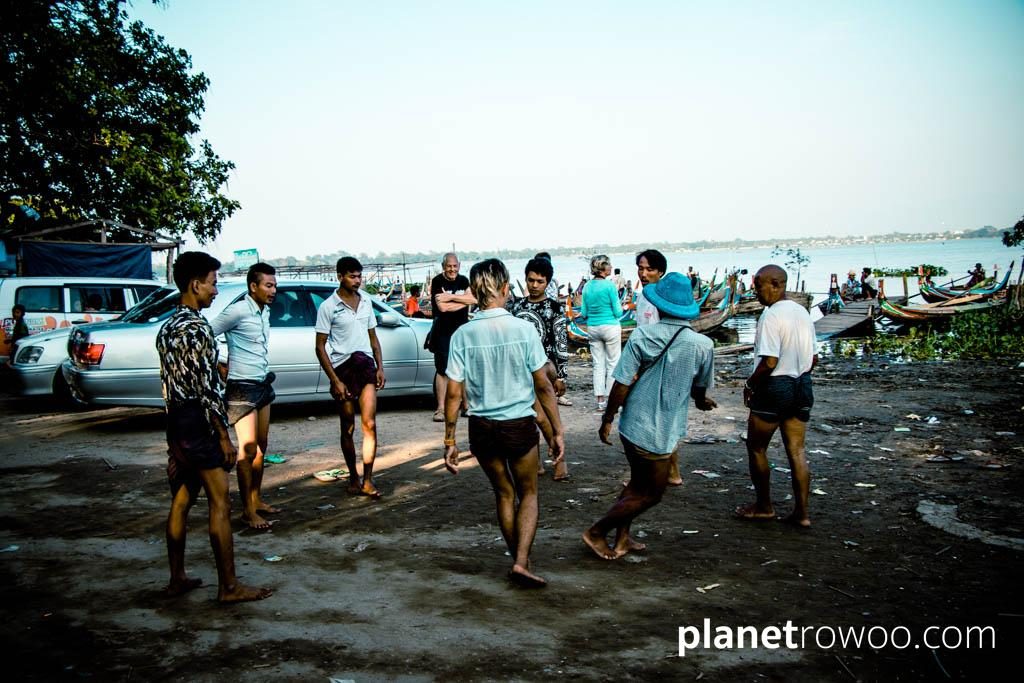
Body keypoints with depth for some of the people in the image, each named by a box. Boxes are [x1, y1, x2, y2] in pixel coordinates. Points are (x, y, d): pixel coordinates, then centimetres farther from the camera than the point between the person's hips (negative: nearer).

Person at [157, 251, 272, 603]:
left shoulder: (167, 328, 12)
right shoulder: (197, 327, -17)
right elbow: (206, 388, -20)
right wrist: (224, 437, -16)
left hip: (176, 422, 10)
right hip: (200, 425, -10)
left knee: (180, 501, 15)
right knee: (220, 505, -3)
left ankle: (177, 579, 24)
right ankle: (229, 587, 2)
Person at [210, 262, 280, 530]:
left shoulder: (265, 310, 8)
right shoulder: (238, 311, -17)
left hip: (263, 385, 8)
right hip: (242, 387, -8)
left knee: (261, 446, 13)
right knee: (248, 449, -6)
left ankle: (256, 499, 25)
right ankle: (248, 510, 1)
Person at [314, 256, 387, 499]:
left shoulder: (366, 301, 10)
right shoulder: (328, 307, -5)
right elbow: (320, 347, -6)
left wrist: (380, 367, 6)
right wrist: (335, 380, -11)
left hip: (365, 364, 3)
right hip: (342, 369, -3)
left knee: (369, 424, -9)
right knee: (348, 428, 7)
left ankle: (367, 481, -7)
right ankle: (353, 478, 21)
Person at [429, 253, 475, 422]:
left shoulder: (463, 281, 8)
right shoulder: (437, 281, -6)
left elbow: (473, 299, -9)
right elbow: (442, 307, -18)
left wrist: (451, 297, -18)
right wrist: (464, 301, -10)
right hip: (443, 331, -4)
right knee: (442, 370, -2)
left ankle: (466, 405, 16)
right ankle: (441, 408, 1)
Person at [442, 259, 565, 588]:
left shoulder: (463, 335, -9)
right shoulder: (524, 329, -12)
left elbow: (453, 393, -7)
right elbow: (543, 386, -9)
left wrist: (449, 441, 2)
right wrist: (557, 431, 0)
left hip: (482, 427, 2)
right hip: (520, 425, -2)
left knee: (504, 493, 21)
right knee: (528, 494, 18)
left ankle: (519, 560, 31)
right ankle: (521, 562, 4)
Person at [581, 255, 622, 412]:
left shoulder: (587, 287, 3)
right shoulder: (610, 285, -13)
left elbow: (584, 313, 7)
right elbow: (618, 312, -11)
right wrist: (620, 307, 11)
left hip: (592, 328, 5)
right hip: (610, 327, -5)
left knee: (598, 364, 9)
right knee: (613, 363, 4)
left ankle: (600, 400, 11)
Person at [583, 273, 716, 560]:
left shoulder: (641, 336, -9)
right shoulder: (702, 345, -11)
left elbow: (621, 385, -10)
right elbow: (699, 387, 6)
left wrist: (607, 419, 4)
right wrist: (701, 402, 29)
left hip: (632, 425, 4)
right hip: (659, 433, -4)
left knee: (638, 484, 24)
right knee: (650, 494, 14)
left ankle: (622, 539, 30)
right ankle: (596, 532, 16)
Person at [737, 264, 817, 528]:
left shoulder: (771, 315, -17)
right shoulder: (802, 312, 9)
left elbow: (769, 362, -23)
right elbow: (813, 358, 13)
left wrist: (750, 383, -8)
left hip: (774, 387, -8)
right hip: (803, 386, 8)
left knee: (756, 448, 10)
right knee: (797, 451, 11)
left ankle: (764, 507, 20)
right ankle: (801, 512, 14)